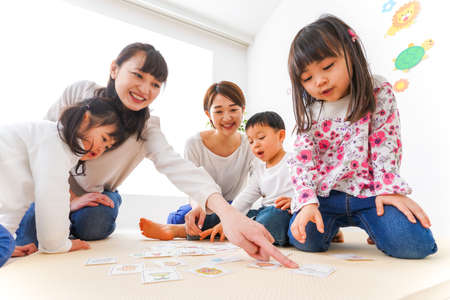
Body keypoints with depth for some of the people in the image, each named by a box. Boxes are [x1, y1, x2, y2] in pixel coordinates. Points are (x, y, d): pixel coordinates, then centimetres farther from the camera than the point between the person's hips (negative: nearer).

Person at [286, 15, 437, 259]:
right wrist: (308, 202, -17)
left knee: (412, 243, -21)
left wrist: (388, 190, -12)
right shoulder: (308, 112, 2)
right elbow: (302, 158, -5)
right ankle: (332, 226, 18)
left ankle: (374, 230, 15)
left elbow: (385, 145, -3)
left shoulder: (378, 92, -1)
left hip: (367, 190, -1)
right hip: (324, 195, 2)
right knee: (303, 238, -18)